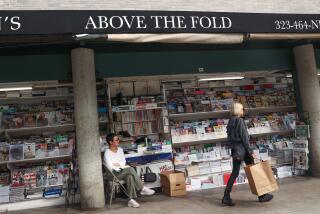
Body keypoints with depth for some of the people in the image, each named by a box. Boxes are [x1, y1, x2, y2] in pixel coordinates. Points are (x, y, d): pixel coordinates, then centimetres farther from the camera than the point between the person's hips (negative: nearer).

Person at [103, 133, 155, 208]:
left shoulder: (120, 150, 11)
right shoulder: (107, 153, -10)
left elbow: (124, 162, 12)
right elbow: (110, 168, -16)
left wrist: (118, 164, -7)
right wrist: (122, 168, -17)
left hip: (122, 172, 6)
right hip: (113, 174, -6)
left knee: (130, 176, -31)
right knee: (130, 169, -31)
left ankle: (131, 200, -34)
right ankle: (142, 189, -25)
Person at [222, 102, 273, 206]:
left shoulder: (230, 121, 10)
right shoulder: (240, 121, -13)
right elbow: (244, 137, -16)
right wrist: (250, 151, -12)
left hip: (235, 149, 8)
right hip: (242, 149, -7)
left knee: (234, 173, 10)